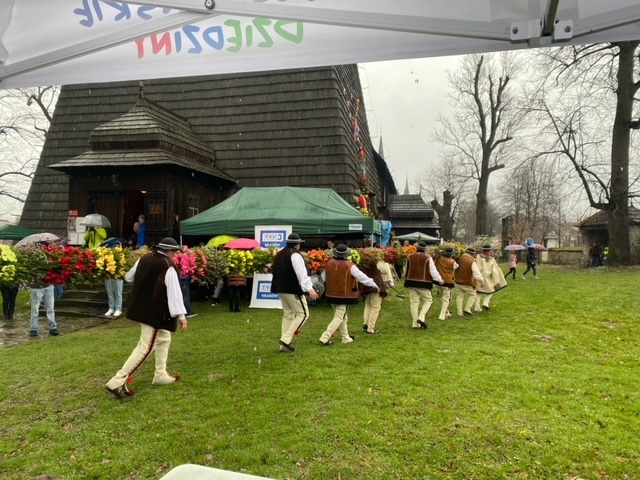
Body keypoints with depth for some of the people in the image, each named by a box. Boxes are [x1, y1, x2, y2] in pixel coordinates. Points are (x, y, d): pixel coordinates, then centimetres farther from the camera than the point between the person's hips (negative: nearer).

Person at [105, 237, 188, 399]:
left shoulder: (144, 259, 4)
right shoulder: (168, 267, -18)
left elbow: (129, 277, 17)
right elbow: (174, 293, -20)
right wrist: (181, 315, -16)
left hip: (141, 308, 9)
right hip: (155, 313, -9)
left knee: (164, 338, 22)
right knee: (145, 347, -3)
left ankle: (161, 375, 29)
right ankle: (118, 381, -4)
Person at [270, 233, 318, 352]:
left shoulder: (279, 254, 15)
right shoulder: (295, 255, -14)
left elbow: (276, 271, 25)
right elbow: (301, 273, -25)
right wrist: (309, 288, -31)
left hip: (281, 288, 9)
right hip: (293, 289, -9)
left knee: (288, 314, 15)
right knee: (303, 313, -2)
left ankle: (284, 344, 12)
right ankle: (286, 339, -10)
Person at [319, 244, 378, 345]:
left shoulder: (328, 264, -1)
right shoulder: (349, 266, -15)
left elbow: (323, 278, 14)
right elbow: (362, 277, -11)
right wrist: (374, 285, 1)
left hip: (331, 295, 6)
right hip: (344, 296, -6)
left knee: (342, 317, 19)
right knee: (339, 318, 0)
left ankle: (346, 338, 26)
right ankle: (325, 337, -8)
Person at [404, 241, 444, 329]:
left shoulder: (410, 257, 3)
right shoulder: (428, 258, -8)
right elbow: (433, 271, -6)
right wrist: (440, 280, 8)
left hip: (411, 282, 4)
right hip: (423, 283, -4)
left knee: (414, 302, 8)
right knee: (428, 300, 11)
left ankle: (415, 323, 8)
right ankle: (421, 317, -7)